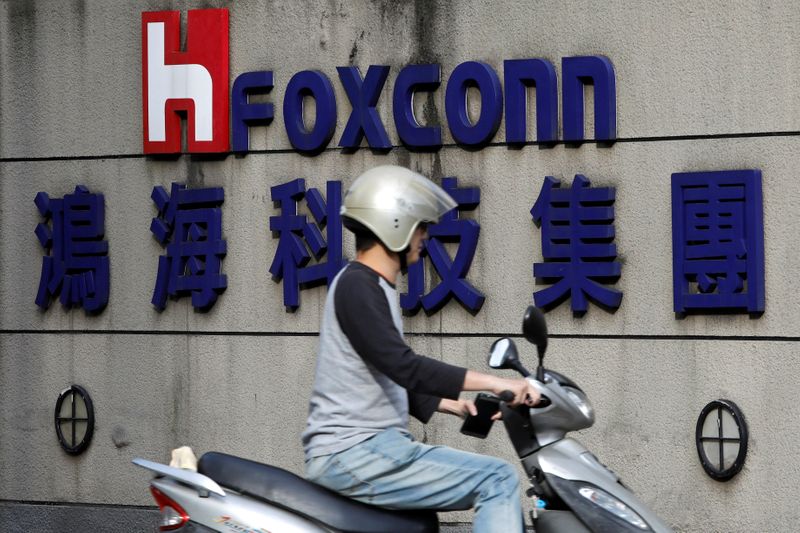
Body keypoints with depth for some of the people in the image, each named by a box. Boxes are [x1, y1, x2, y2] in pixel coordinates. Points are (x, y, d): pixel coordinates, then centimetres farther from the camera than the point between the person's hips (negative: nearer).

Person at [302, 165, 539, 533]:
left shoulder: (372, 288, 19)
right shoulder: (356, 286, -12)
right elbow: (405, 367, -24)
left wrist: (455, 406, 15)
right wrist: (494, 383, -24)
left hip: (369, 447, 10)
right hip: (352, 454, -10)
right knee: (498, 480, -16)